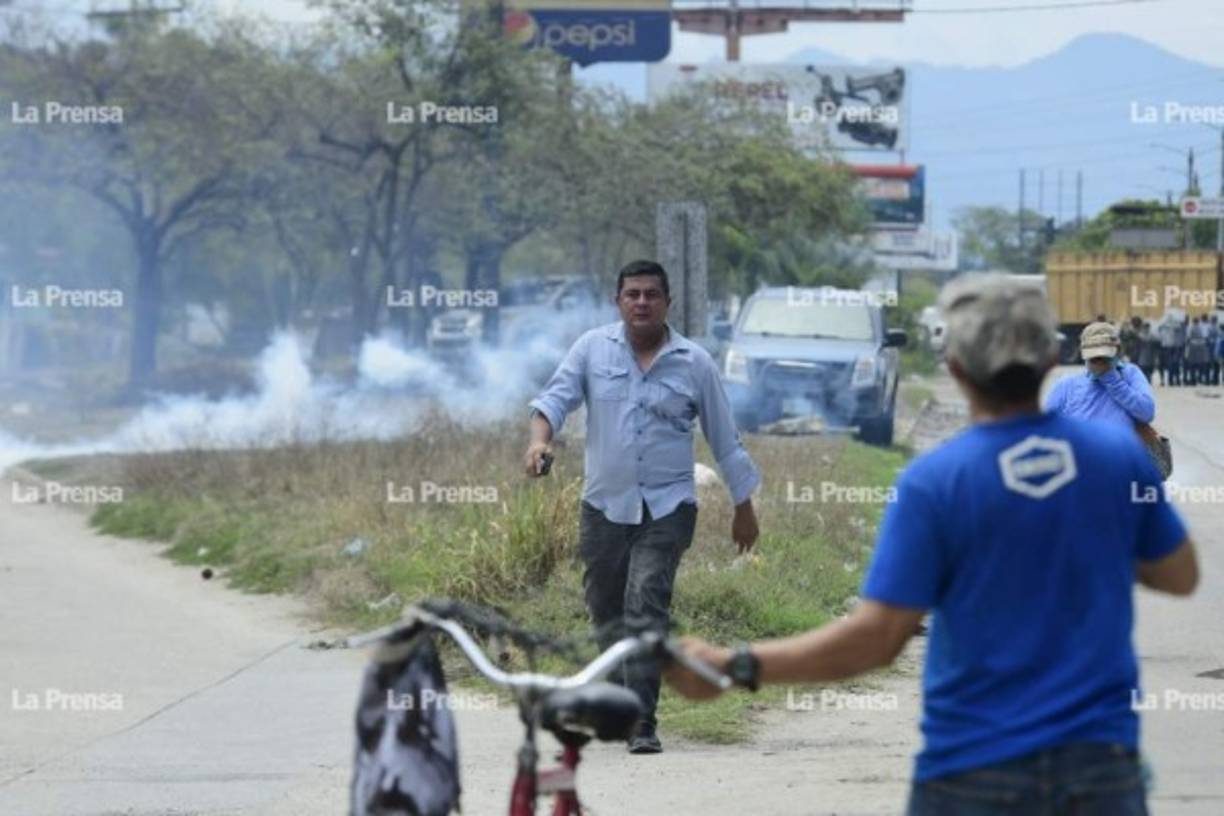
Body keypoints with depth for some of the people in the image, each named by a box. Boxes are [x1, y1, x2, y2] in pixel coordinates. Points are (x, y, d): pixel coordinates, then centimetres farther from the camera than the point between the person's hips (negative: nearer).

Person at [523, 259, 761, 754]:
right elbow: (557, 396, -3)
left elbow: (724, 439, 9)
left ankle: (642, 722, -19)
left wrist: (744, 508, 12)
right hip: (605, 505, 3)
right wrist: (540, 438, -25)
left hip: (667, 508, -3)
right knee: (606, 610, 10)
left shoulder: (694, 363, 3)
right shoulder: (593, 349, 6)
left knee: (647, 607, -16)